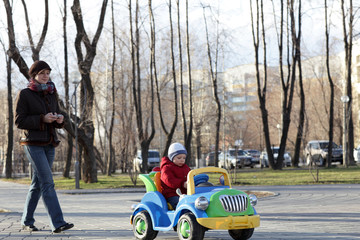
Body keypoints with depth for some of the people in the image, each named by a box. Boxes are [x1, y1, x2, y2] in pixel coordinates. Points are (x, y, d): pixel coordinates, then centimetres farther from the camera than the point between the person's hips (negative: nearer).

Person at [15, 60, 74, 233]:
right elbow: (19, 121, -9)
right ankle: (57, 223, -20)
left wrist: (59, 120, -5)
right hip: (33, 144, -7)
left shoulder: (51, 94, 14)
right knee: (47, 182, -15)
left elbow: (56, 118, 20)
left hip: (49, 144, 7)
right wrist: (42, 119, -19)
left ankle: (27, 222, 19)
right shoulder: (24, 94, -4)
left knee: (38, 184, 10)